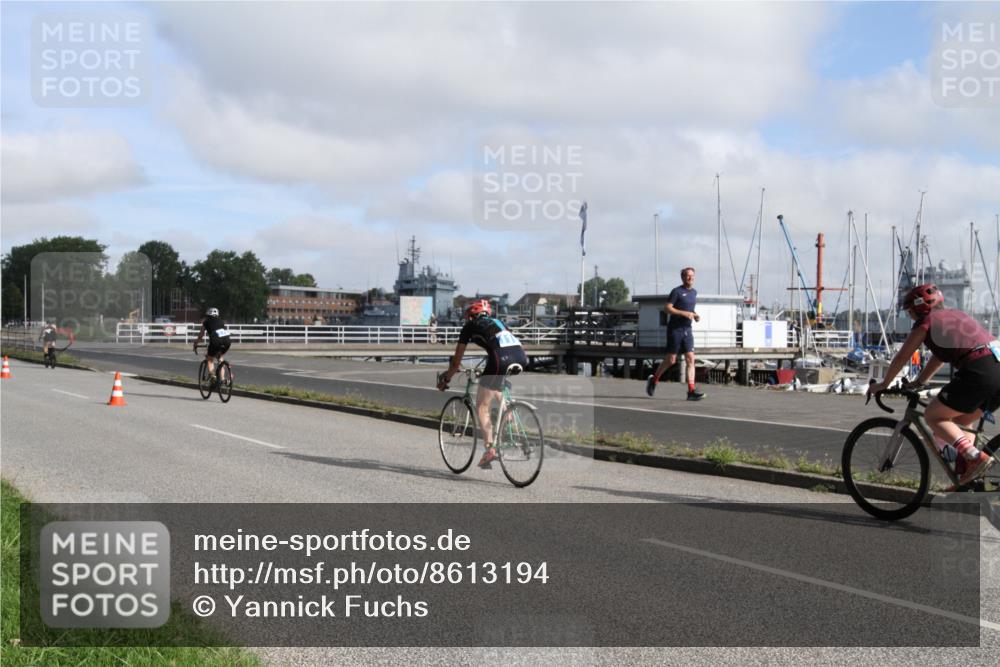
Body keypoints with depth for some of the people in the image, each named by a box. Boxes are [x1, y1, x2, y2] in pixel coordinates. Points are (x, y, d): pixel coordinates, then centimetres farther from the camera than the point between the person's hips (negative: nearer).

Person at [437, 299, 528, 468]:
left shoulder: (470, 326, 21)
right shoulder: (497, 322, 35)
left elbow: (456, 361, 24)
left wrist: (445, 379, 39)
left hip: (501, 360, -6)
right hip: (521, 358, 6)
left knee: (482, 408, 5)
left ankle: (490, 449, -6)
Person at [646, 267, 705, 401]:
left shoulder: (694, 292, 15)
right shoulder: (676, 291, -7)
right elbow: (667, 308, -13)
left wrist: (695, 315, 9)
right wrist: (684, 313, -21)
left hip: (687, 329, 6)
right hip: (675, 329, -6)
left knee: (690, 359, -6)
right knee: (671, 359, -2)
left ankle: (691, 391, -11)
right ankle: (654, 379, 21)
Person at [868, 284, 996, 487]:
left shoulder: (926, 322, 7)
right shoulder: (955, 316, 29)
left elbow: (902, 357, 12)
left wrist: (883, 384, 23)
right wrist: (919, 382, 43)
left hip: (978, 372, -8)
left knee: (932, 416, 3)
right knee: (960, 421, 23)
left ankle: (976, 457, -12)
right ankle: (966, 479, 13)